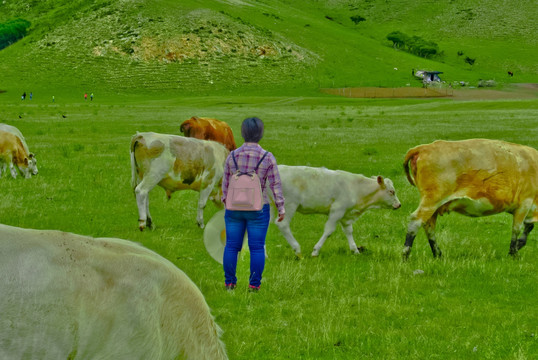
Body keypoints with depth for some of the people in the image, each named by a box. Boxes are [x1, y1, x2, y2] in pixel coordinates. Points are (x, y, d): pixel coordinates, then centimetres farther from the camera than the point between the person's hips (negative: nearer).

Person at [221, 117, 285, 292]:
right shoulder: (267, 158, -11)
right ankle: (254, 284, 4)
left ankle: (229, 282, 11)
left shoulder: (232, 156, -4)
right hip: (257, 210, -2)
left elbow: (226, 182, 3)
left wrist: (226, 202, 18)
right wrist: (281, 209, -2)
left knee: (232, 246, 10)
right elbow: (276, 185, -10)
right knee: (257, 248, 6)